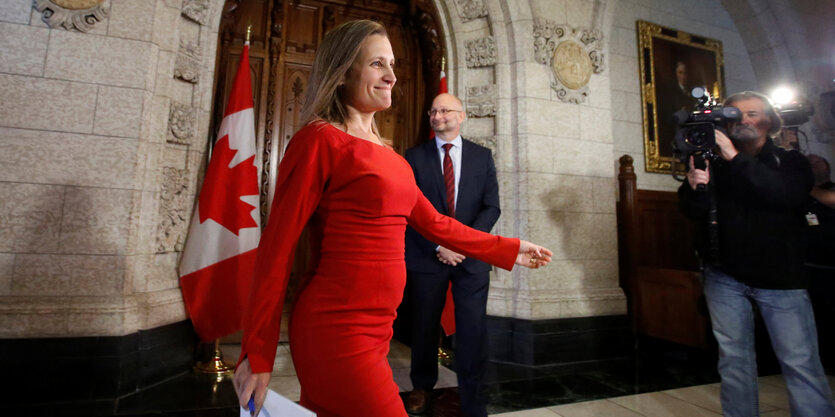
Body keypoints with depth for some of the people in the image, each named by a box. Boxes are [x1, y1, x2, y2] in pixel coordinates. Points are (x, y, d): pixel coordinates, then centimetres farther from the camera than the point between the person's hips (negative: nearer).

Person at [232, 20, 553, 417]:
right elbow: (276, 248, -11)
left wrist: (509, 250, 22)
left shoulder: (388, 157, 12)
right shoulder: (319, 140, -10)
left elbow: (435, 223, 16)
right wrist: (257, 355, -8)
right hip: (336, 333, -6)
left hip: (375, 330, 7)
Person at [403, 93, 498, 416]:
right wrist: (438, 246, -11)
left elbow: (491, 207, 2)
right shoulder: (414, 157, 4)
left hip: (472, 257, 1)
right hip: (427, 256, 0)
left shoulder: (482, 156, 8)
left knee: (472, 330, 3)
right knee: (425, 326, 12)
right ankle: (422, 387, 36)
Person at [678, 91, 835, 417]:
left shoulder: (791, 162, 6)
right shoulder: (714, 162, 7)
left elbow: (788, 194, -16)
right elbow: (694, 211, -4)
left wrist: (736, 159, -22)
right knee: (734, 359, 8)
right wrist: (694, 186, -26)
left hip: (781, 277, 0)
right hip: (725, 276, 1)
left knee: (801, 362, -1)